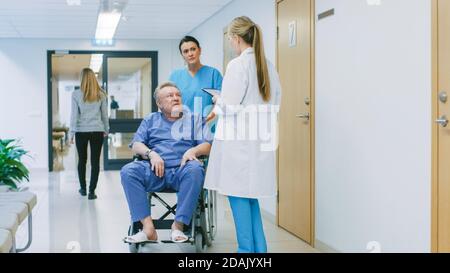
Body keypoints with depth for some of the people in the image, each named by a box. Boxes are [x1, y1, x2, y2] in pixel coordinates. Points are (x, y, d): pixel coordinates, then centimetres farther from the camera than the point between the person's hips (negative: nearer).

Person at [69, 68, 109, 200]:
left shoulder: (76, 94, -4)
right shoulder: (101, 95, 1)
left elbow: (74, 115, -4)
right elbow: (105, 114, 7)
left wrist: (71, 133, 1)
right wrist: (106, 129, 19)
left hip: (81, 131, 0)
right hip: (97, 131, 0)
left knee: (82, 160, 15)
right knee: (95, 161, 2)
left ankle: (83, 188, 26)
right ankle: (91, 191, -2)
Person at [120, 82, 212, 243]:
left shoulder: (195, 119, 20)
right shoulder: (150, 120, 25)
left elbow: (208, 145, 9)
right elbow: (136, 145, 13)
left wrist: (193, 151, -14)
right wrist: (151, 154, -8)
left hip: (182, 170, -1)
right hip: (155, 170, 2)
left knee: (195, 169, -36)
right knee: (128, 171, -27)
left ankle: (178, 226, -30)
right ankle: (148, 228, -31)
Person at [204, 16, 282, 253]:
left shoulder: (237, 65, -13)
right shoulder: (269, 66, 9)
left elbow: (229, 107, -16)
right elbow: (274, 104, 15)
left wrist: (217, 105, 4)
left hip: (239, 140, -7)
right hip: (260, 139, 8)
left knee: (239, 195, 2)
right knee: (249, 194, 16)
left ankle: (247, 249, 8)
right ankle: (259, 248, 19)